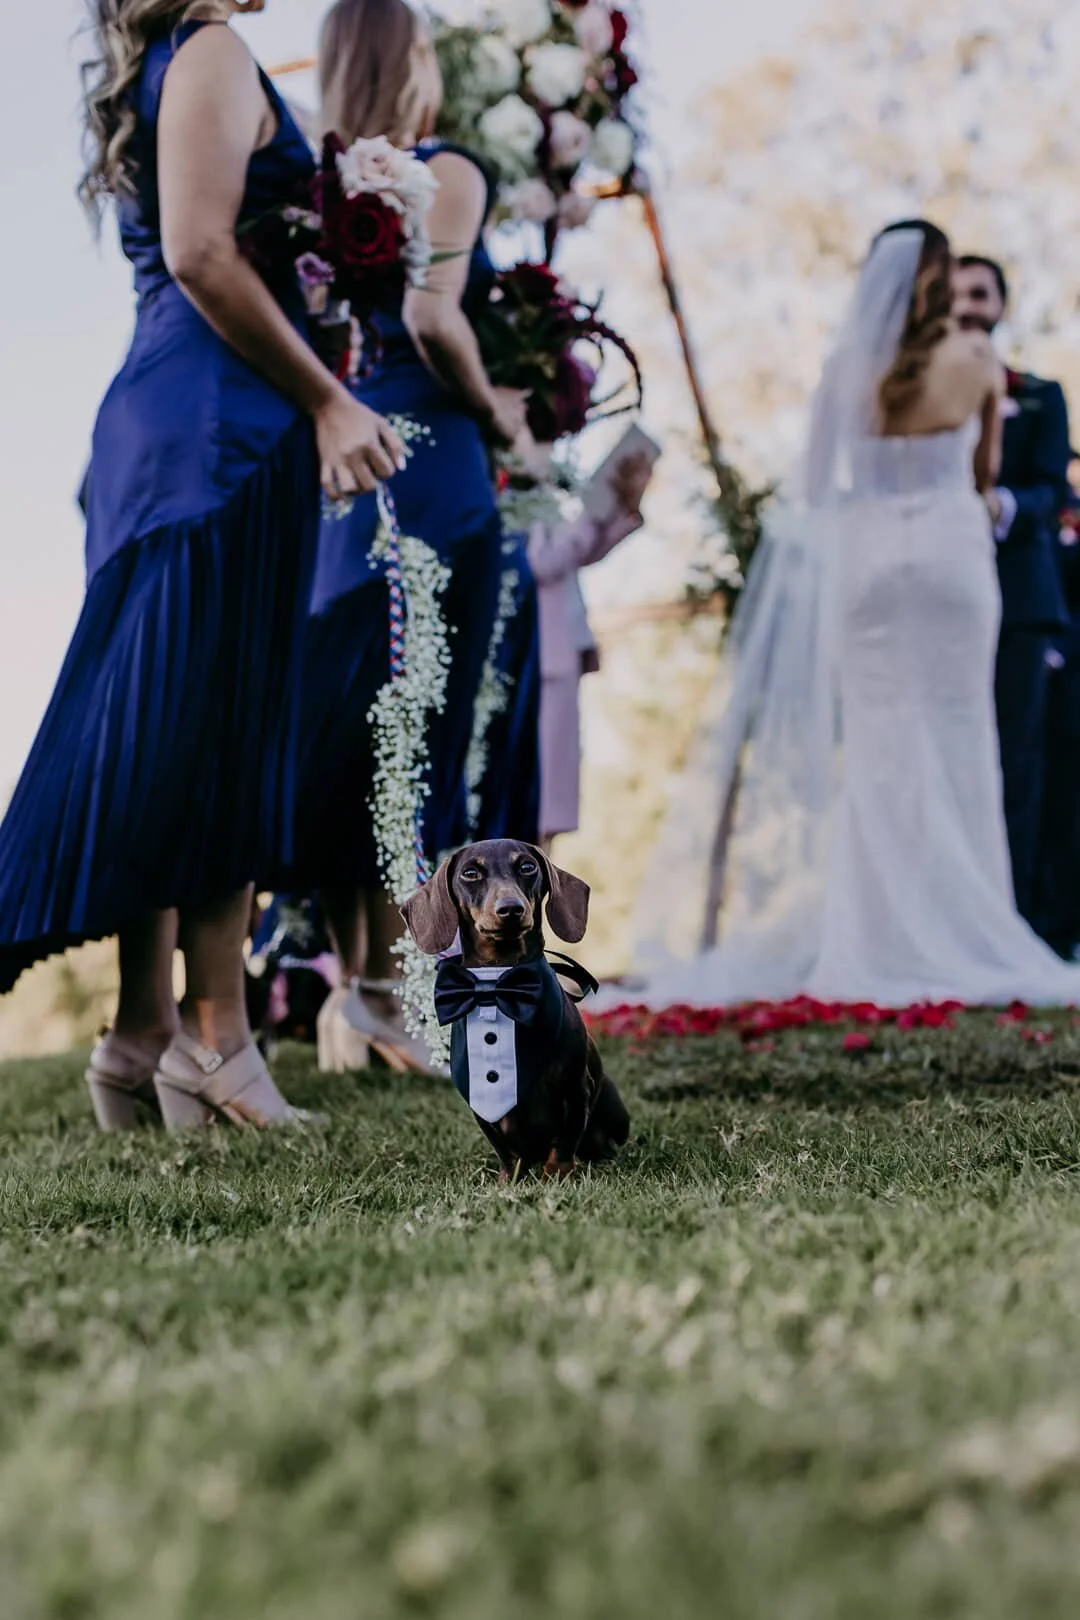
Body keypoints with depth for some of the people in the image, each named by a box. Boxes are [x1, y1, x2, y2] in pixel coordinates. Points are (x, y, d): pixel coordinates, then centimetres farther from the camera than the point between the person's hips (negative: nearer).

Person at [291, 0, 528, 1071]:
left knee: (339, 722, 9)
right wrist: (496, 409, -4)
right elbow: (432, 315, -17)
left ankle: (348, 979, 14)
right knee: (416, 731, -4)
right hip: (425, 460, -7)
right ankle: (388, 989, -4)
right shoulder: (446, 173, -4)